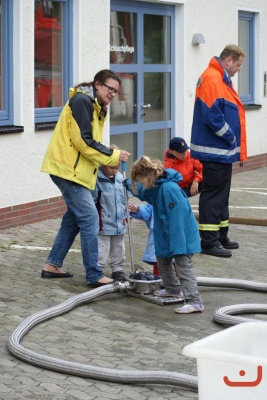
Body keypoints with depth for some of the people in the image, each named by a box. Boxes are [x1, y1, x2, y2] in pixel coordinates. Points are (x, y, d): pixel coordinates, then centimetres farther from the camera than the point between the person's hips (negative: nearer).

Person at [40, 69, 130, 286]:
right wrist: (113, 155, -15)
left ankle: (52, 265, 23)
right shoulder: (82, 101, -14)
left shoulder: (95, 106, 18)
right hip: (68, 169, -11)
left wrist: (107, 162, 6)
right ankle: (94, 276, -9)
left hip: (76, 170, 11)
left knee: (74, 218, 15)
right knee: (89, 218, -11)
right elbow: (83, 141, -21)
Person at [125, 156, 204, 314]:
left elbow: (177, 218, -31)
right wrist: (128, 183, 37)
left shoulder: (169, 188, -28)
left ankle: (195, 302, -16)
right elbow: (144, 192, 32)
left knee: (183, 265, -14)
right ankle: (173, 289, 43)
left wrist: (176, 244, -31)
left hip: (181, 234, -11)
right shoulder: (157, 187, 4)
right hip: (165, 234, 11)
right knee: (163, 260, 25)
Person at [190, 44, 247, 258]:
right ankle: (209, 241, -2)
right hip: (214, 150, -11)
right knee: (213, 195, -6)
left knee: (222, 194, 16)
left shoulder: (222, 79, 16)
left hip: (223, 151, 11)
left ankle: (220, 236, 25)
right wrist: (229, 136, -16)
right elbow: (212, 115, -25)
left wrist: (232, 139, 11)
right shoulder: (212, 79, -17)